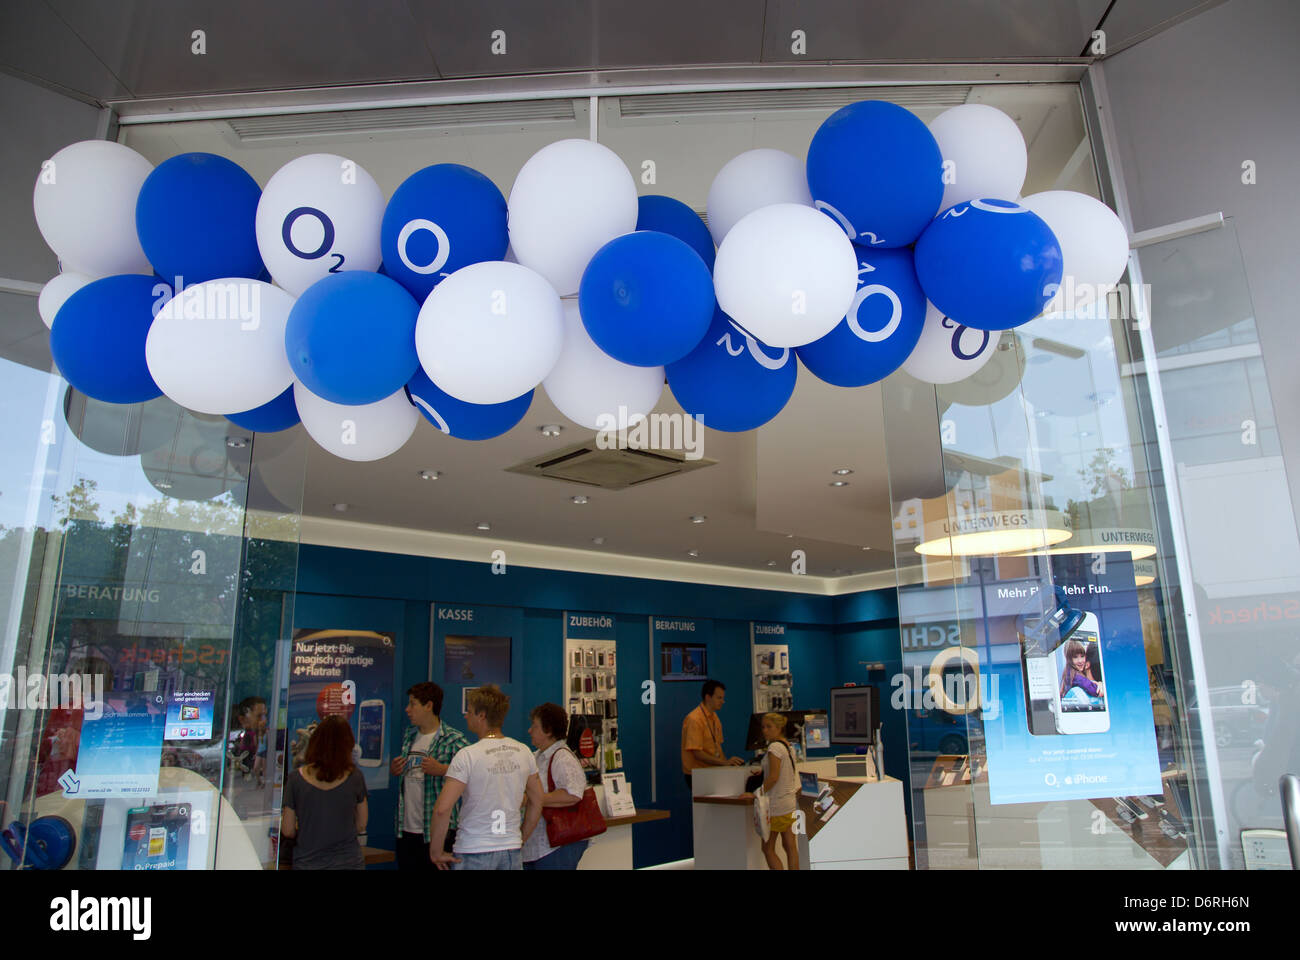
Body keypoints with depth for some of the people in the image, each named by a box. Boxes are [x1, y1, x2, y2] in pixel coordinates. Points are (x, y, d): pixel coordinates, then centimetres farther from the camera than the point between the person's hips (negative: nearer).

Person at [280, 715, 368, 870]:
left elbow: (288, 831, -4)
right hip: (348, 861, 0)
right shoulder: (354, 777, -10)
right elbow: (361, 826, -1)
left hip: (307, 863, 1)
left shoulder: (296, 779, -11)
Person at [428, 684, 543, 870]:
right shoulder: (523, 752, 2)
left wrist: (436, 852, -8)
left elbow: (442, 808, -19)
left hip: (474, 853, -5)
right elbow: (537, 802, 10)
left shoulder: (467, 755, -14)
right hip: (512, 850, 5)